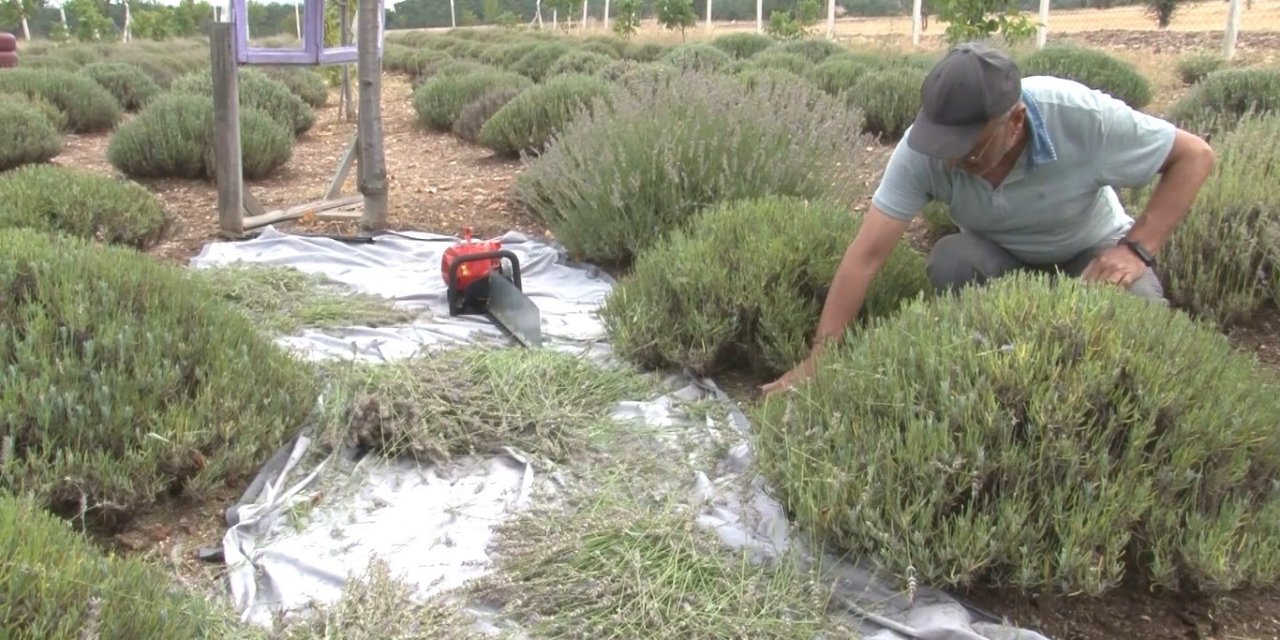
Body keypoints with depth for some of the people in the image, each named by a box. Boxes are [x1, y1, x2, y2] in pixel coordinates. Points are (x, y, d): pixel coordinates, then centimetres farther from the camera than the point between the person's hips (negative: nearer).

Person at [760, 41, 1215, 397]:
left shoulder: (1082, 118, -32)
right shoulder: (923, 149, -28)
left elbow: (1195, 156, -18)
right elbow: (867, 255, -28)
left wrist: (1138, 248, -28)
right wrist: (817, 360, -31)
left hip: (1090, 251, -1)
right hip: (999, 257, 1)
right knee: (950, 259, -32)